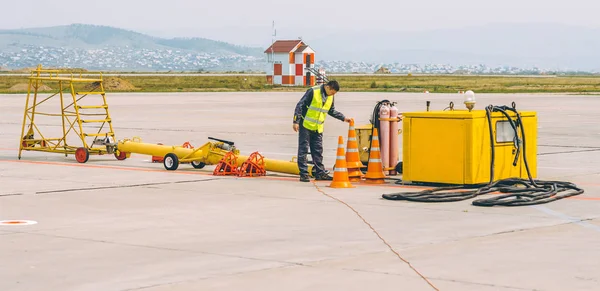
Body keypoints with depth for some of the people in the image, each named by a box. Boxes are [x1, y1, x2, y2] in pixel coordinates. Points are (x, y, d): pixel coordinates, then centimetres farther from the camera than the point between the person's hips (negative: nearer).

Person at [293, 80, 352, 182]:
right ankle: (303, 174, -1)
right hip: (306, 125, -6)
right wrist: (296, 121, -17)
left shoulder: (330, 97, 5)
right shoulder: (313, 92, -16)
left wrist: (343, 118, 13)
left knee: (318, 151, 8)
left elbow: (332, 111, 21)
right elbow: (300, 105, -15)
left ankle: (320, 173, 13)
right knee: (303, 150, -3)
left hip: (318, 128, 6)